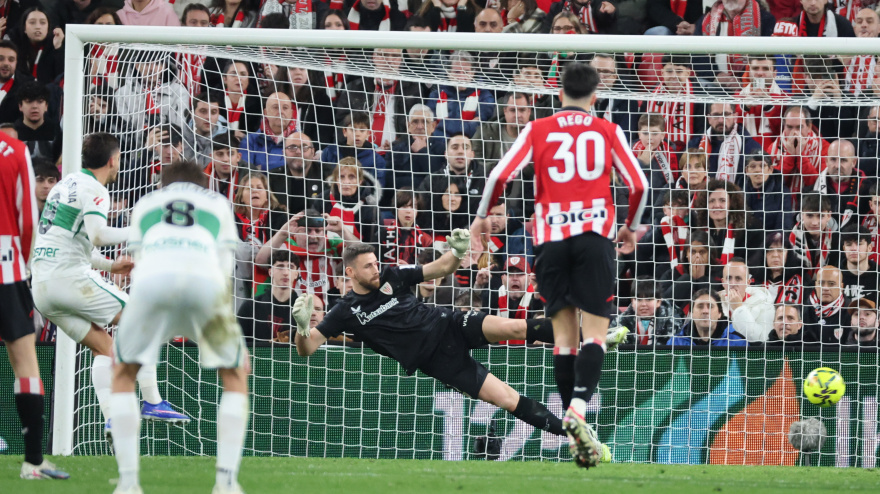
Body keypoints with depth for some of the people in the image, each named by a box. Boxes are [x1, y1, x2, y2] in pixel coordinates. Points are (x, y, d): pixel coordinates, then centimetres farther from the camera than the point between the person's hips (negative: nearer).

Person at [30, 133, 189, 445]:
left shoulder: (66, 184, 22)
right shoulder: (94, 190, -7)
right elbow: (97, 234, -23)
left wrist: (109, 265, 26)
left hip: (41, 285, 9)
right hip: (70, 277, -9)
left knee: (103, 347, 13)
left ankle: (111, 419, -3)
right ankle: (152, 401, -4)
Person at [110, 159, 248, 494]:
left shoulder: (145, 205, 36)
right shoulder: (218, 204, 34)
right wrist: (234, 338, 32)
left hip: (152, 279, 0)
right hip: (205, 280, 0)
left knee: (123, 374, 21)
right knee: (235, 376, 21)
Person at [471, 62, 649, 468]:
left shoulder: (538, 130, 8)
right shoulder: (608, 132, 9)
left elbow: (501, 175, 1)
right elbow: (639, 184, 9)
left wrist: (481, 216, 16)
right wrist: (631, 227, 26)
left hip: (550, 237, 1)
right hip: (595, 233, -1)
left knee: (563, 333, 6)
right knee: (594, 332, -5)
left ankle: (572, 427, 2)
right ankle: (578, 408, -28)